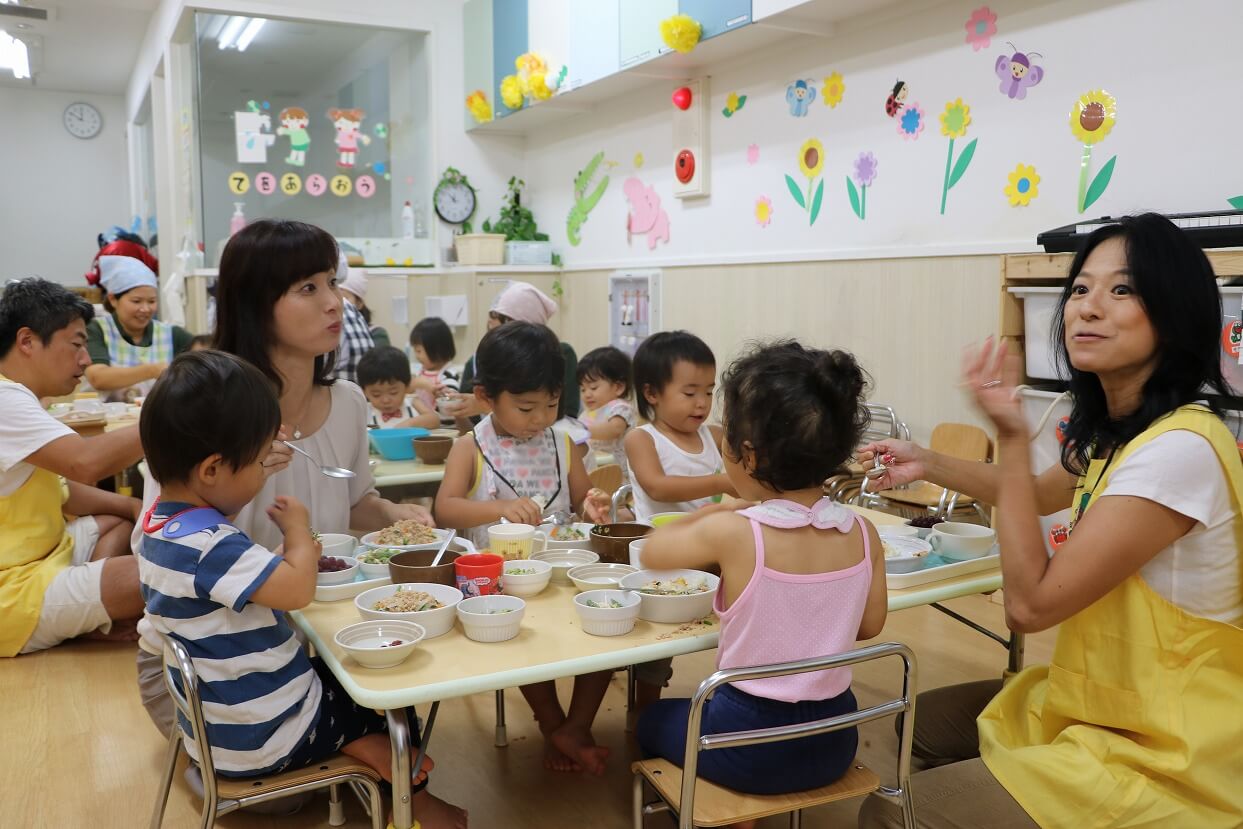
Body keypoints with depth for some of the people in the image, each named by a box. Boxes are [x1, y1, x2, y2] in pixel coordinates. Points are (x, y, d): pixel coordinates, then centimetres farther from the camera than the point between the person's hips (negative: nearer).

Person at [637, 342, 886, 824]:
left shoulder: (731, 532, -24)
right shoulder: (863, 535, -12)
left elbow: (652, 553, -6)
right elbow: (869, 626, 4)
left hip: (751, 746, -5)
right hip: (832, 743, 5)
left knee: (654, 720, 28)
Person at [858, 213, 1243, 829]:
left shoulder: (1180, 449, -28)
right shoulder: (1119, 431, 3)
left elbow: (1030, 605, -25)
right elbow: (1041, 494, 25)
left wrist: (1011, 437, -24)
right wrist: (930, 465, 11)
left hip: (1164, 756, -9)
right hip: (1105, 702, 10)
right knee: (922, 721, 22)